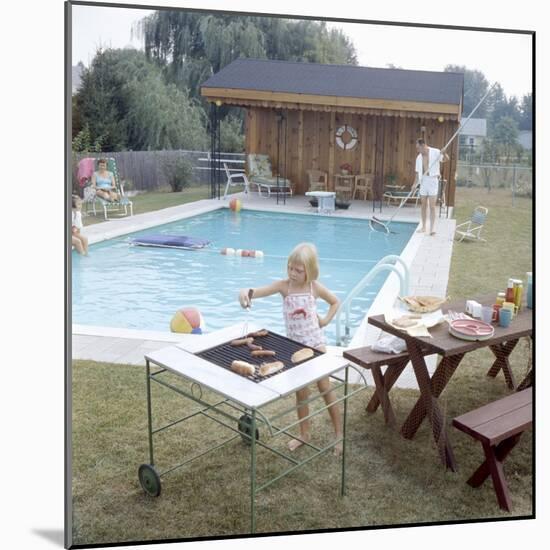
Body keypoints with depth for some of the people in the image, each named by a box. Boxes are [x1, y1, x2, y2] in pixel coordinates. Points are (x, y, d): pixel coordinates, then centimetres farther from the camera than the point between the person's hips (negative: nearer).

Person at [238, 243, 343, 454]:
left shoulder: (315, 287, -9)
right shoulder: (284, 286, -10)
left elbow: (335, 302, 8)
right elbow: (261, 291, -26)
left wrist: (326, 320, -4)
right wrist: (247, 292, -47)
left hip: (315, 342, -2)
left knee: (325, 387, 5)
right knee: (301, 391, 12)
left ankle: (339, 433, 18)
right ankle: (304, 434, 27)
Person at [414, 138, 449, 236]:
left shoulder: (435, 152, -5)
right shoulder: (419, 157, 10)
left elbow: (446, 159, -16)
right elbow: (418, 172, 12)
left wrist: (444, 154, -37)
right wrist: (415, 184, 1)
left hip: (433, 180, -5)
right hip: (423, 181, 5)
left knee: (432, 205, -8)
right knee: (423, 204, 8)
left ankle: (432, 228, -6)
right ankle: (423, 227, 17)